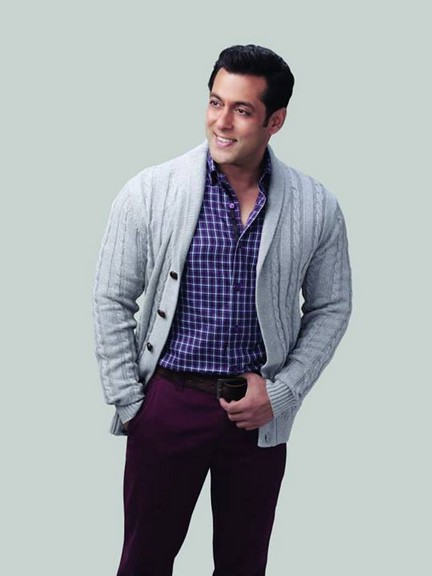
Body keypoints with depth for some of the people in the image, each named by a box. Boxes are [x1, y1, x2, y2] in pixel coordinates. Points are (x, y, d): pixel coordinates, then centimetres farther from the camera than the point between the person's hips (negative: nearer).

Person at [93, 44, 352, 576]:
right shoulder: (149, 192, -9)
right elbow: (111, 301, -2)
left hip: (260, 412, 2)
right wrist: (128, 403, -3)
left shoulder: (316, 208, -5)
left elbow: (330, 307, 5)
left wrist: (282, 393, -4)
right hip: (168, 402, -1)